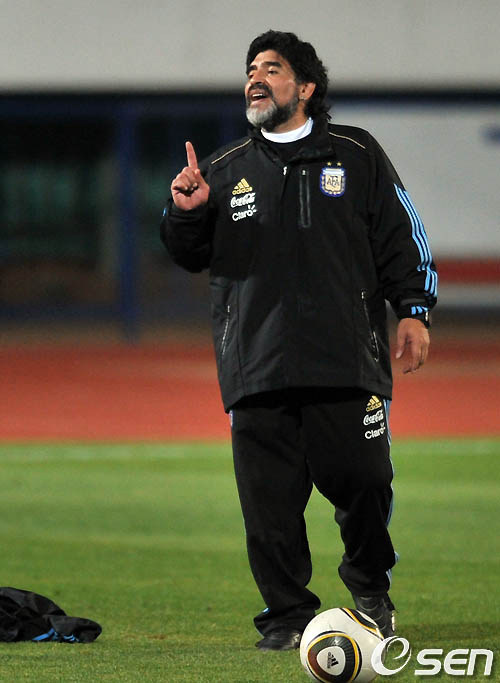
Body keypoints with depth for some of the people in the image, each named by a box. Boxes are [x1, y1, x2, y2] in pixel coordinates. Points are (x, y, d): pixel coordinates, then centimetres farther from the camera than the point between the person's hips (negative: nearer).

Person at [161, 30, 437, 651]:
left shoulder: (355, 157, 9)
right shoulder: (226, 170, 15)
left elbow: (400, 238, 10)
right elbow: (191, 256, 17)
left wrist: (412, 311, 1)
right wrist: (186, 214, -4)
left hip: (346, 361, -2)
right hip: (256, 363, 2)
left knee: (362, 481, -4)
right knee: (269, 500, -4)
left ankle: (371, 589, 22)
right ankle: (287, 616, 7)